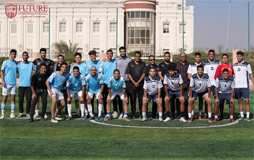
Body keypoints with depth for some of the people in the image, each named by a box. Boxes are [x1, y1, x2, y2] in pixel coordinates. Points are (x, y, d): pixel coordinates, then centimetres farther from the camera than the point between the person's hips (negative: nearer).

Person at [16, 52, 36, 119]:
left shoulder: (31, 64, 6)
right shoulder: (19, 65, 3)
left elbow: (35, 70, 19)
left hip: (29, 85, 0)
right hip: (21, 85, 0)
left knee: (29, 99, 0)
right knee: (20, 99, 0)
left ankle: (27, 113, 11)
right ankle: (21, 113, 12)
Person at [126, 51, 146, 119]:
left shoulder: (143, 64, 8)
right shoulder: (130, 64, 8)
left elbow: (143, 74, 0)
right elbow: (129, 74, 3)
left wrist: (138, 82, -8)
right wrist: (134, 82, -7)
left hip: (141, 84, 0)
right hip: (132, 84, 0)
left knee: (141, 99, -2)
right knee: (132, 99, 0)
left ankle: (141, 114, 4)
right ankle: (133, 114, 5)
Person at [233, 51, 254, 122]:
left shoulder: (247, 65, 0)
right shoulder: (234, 65, 11)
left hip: (245, 86, -3)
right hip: (237, 86, 4)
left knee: (246, 101, -5)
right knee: (240, 101, 7)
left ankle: (248, 116, 0)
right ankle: (242, 116, 14)